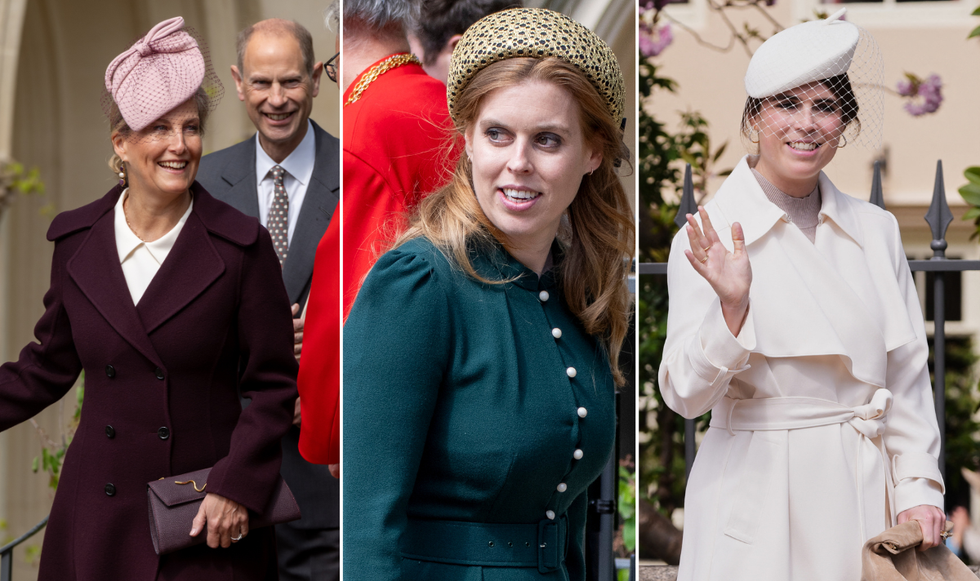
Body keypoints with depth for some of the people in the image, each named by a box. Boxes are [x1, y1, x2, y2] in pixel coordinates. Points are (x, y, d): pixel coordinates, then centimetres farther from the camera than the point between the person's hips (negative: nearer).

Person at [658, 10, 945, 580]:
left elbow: (907, 373, 10)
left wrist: (920, 489, 2)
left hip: (863, 492, 4)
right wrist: (732, 308, -27)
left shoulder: (876, 229, 6)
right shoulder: (711, 237, -7)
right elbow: (686, 394, -12)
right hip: (757, 500, -3)